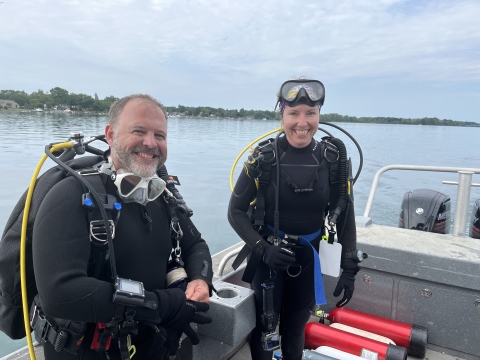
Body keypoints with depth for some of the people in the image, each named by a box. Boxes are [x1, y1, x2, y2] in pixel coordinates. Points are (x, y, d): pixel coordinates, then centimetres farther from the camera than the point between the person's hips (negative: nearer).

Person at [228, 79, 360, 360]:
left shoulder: (333, 159, -9)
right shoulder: (264, 158, -15)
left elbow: (345, 215, -1)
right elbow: (236, 211, -10)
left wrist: (349, 269, -4)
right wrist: (262, 249, -21)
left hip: (308, 258, 2)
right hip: (268, 255, -2)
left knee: (296, 328, 20)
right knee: (265, 326, 11)